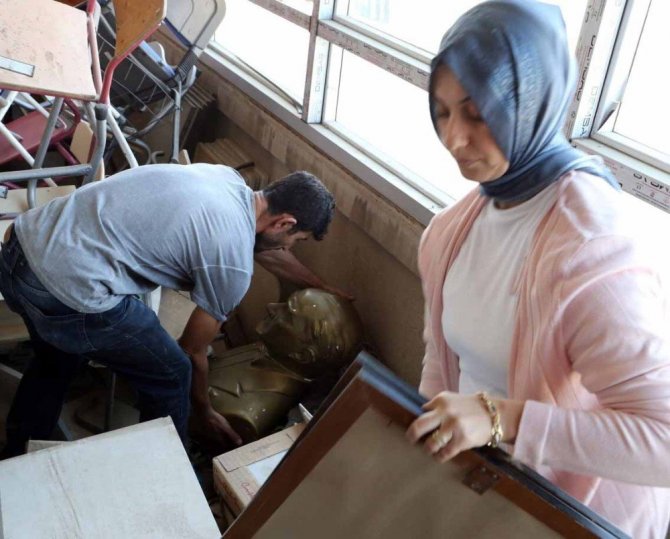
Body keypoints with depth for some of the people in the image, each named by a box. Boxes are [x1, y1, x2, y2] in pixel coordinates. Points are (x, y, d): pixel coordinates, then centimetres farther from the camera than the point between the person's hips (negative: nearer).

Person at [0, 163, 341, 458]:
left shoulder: (227, 176, 12)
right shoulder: (233, 264, -10)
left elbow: (265, 244, 32)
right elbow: (193, 352, 5)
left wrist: (321, 285, 45)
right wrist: (204, 411, 25)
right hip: (68, 291, -9)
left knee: (56, 359, 36)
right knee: (171, 376, 13)